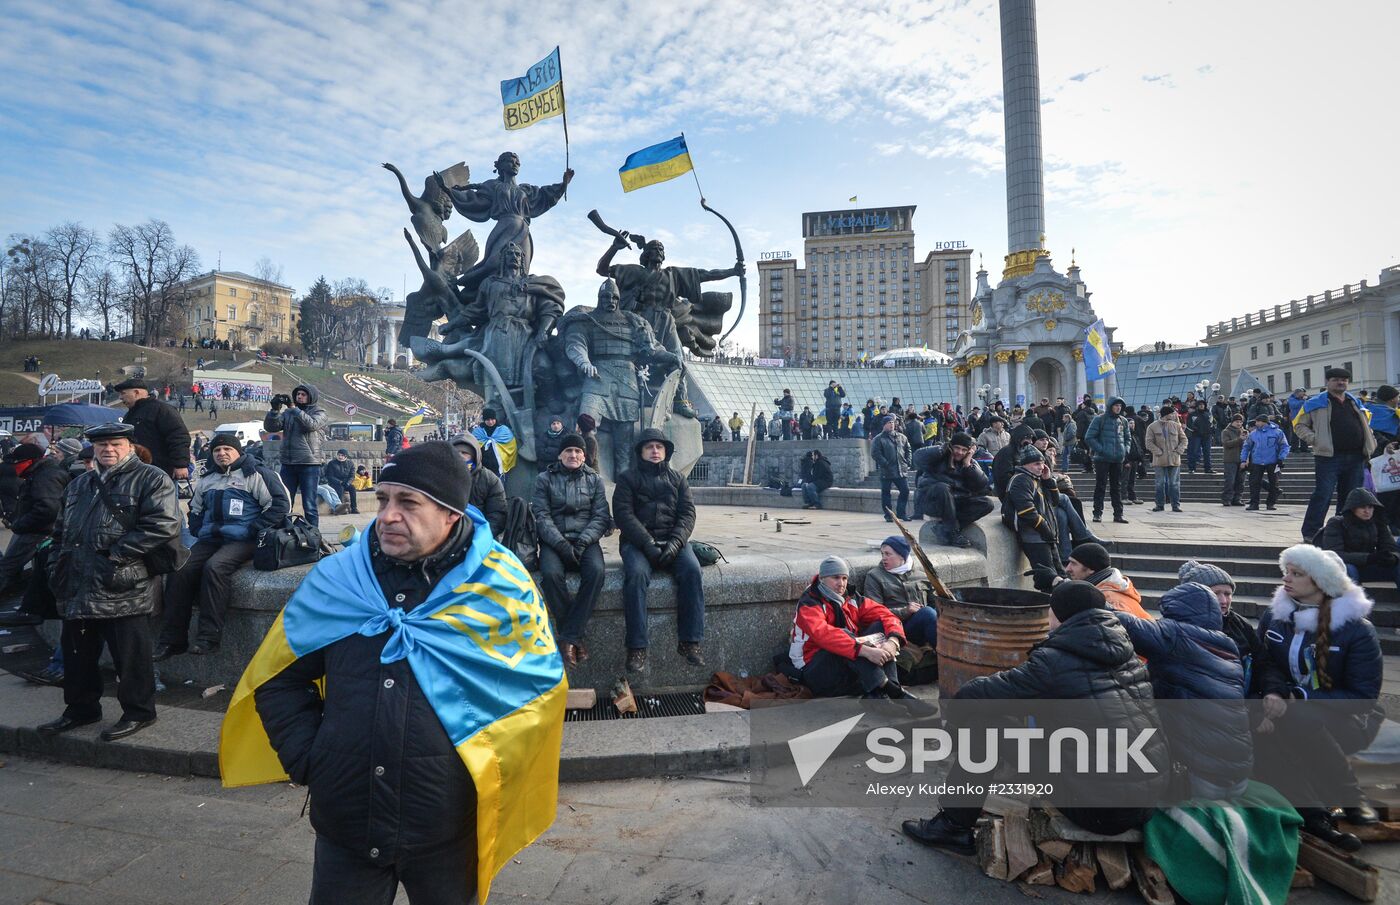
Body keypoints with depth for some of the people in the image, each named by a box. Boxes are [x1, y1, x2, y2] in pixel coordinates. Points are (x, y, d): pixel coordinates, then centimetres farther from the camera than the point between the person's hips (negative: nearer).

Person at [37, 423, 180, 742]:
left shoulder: (151, 480, -6)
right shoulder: (79, 485, 20)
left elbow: (163, 525, -19)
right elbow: (60, 532, 27)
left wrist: (115, 555, -18)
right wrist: (57, 567, 14)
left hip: (124, 590, -7)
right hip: (77, 591, 8)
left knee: (130, 655, 0)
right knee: (78, 653, 18)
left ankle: (138, 712, 15)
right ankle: (81, 708, 35)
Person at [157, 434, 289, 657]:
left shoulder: (255, 474, 0)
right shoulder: (207, 480, 21)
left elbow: (280, 504, -8)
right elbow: (195, 509, 35)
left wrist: (253, 530, -12)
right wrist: (198, 530, 15)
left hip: (241, 540, -7)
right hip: (210, 539, 7)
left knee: (215, 567, -33)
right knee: (180, 572, -15)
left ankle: (209, 636, -29)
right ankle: (173, 639, -8)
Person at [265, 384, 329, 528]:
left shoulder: (319, 412, 4)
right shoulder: (288, 413, 14)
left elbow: (312, 424, -17)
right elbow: (270, 427, 3)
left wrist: (294, 408, -21)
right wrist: (275, 410, -11)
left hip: (309, 464, -4)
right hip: (288, 464, 4)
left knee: (309, 506, -3)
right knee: (284, 504, 9)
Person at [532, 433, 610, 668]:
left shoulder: (594, 479, 12)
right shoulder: (545, 479, 8)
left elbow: (601, 516, 5)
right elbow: (542, 516, -1)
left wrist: (582, 541, -12)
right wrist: (561, 543, -16)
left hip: (585, 540, 1)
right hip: (554, 540, -1)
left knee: (596, 572, -31)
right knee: (551, 573, -33)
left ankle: (568, 637, -23)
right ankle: (575, 636, -18)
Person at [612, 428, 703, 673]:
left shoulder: (677, 479, 18)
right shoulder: (628, 478, 9)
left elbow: (687, 513, 7)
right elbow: (623, 514, -4)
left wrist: (675, 542, -13)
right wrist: (648, 543, -18)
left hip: (672, 540, 2)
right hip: (637, 541, -2)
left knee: (692, 570, -27)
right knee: (636, 574, -32)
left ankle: (689, 641, -21)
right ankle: (636, 647, -28)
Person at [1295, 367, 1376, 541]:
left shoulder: (1355, 402, 18)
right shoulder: (1315, 403, 1)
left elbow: (1365, 426, 28)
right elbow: (1299, 425, 2)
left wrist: (1370, 445, 15)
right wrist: (1314, 439, -13)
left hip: (1356, 459, 6)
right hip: (1329, 457, -6)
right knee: (1323, 495, -10)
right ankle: (1310, 533, -7)